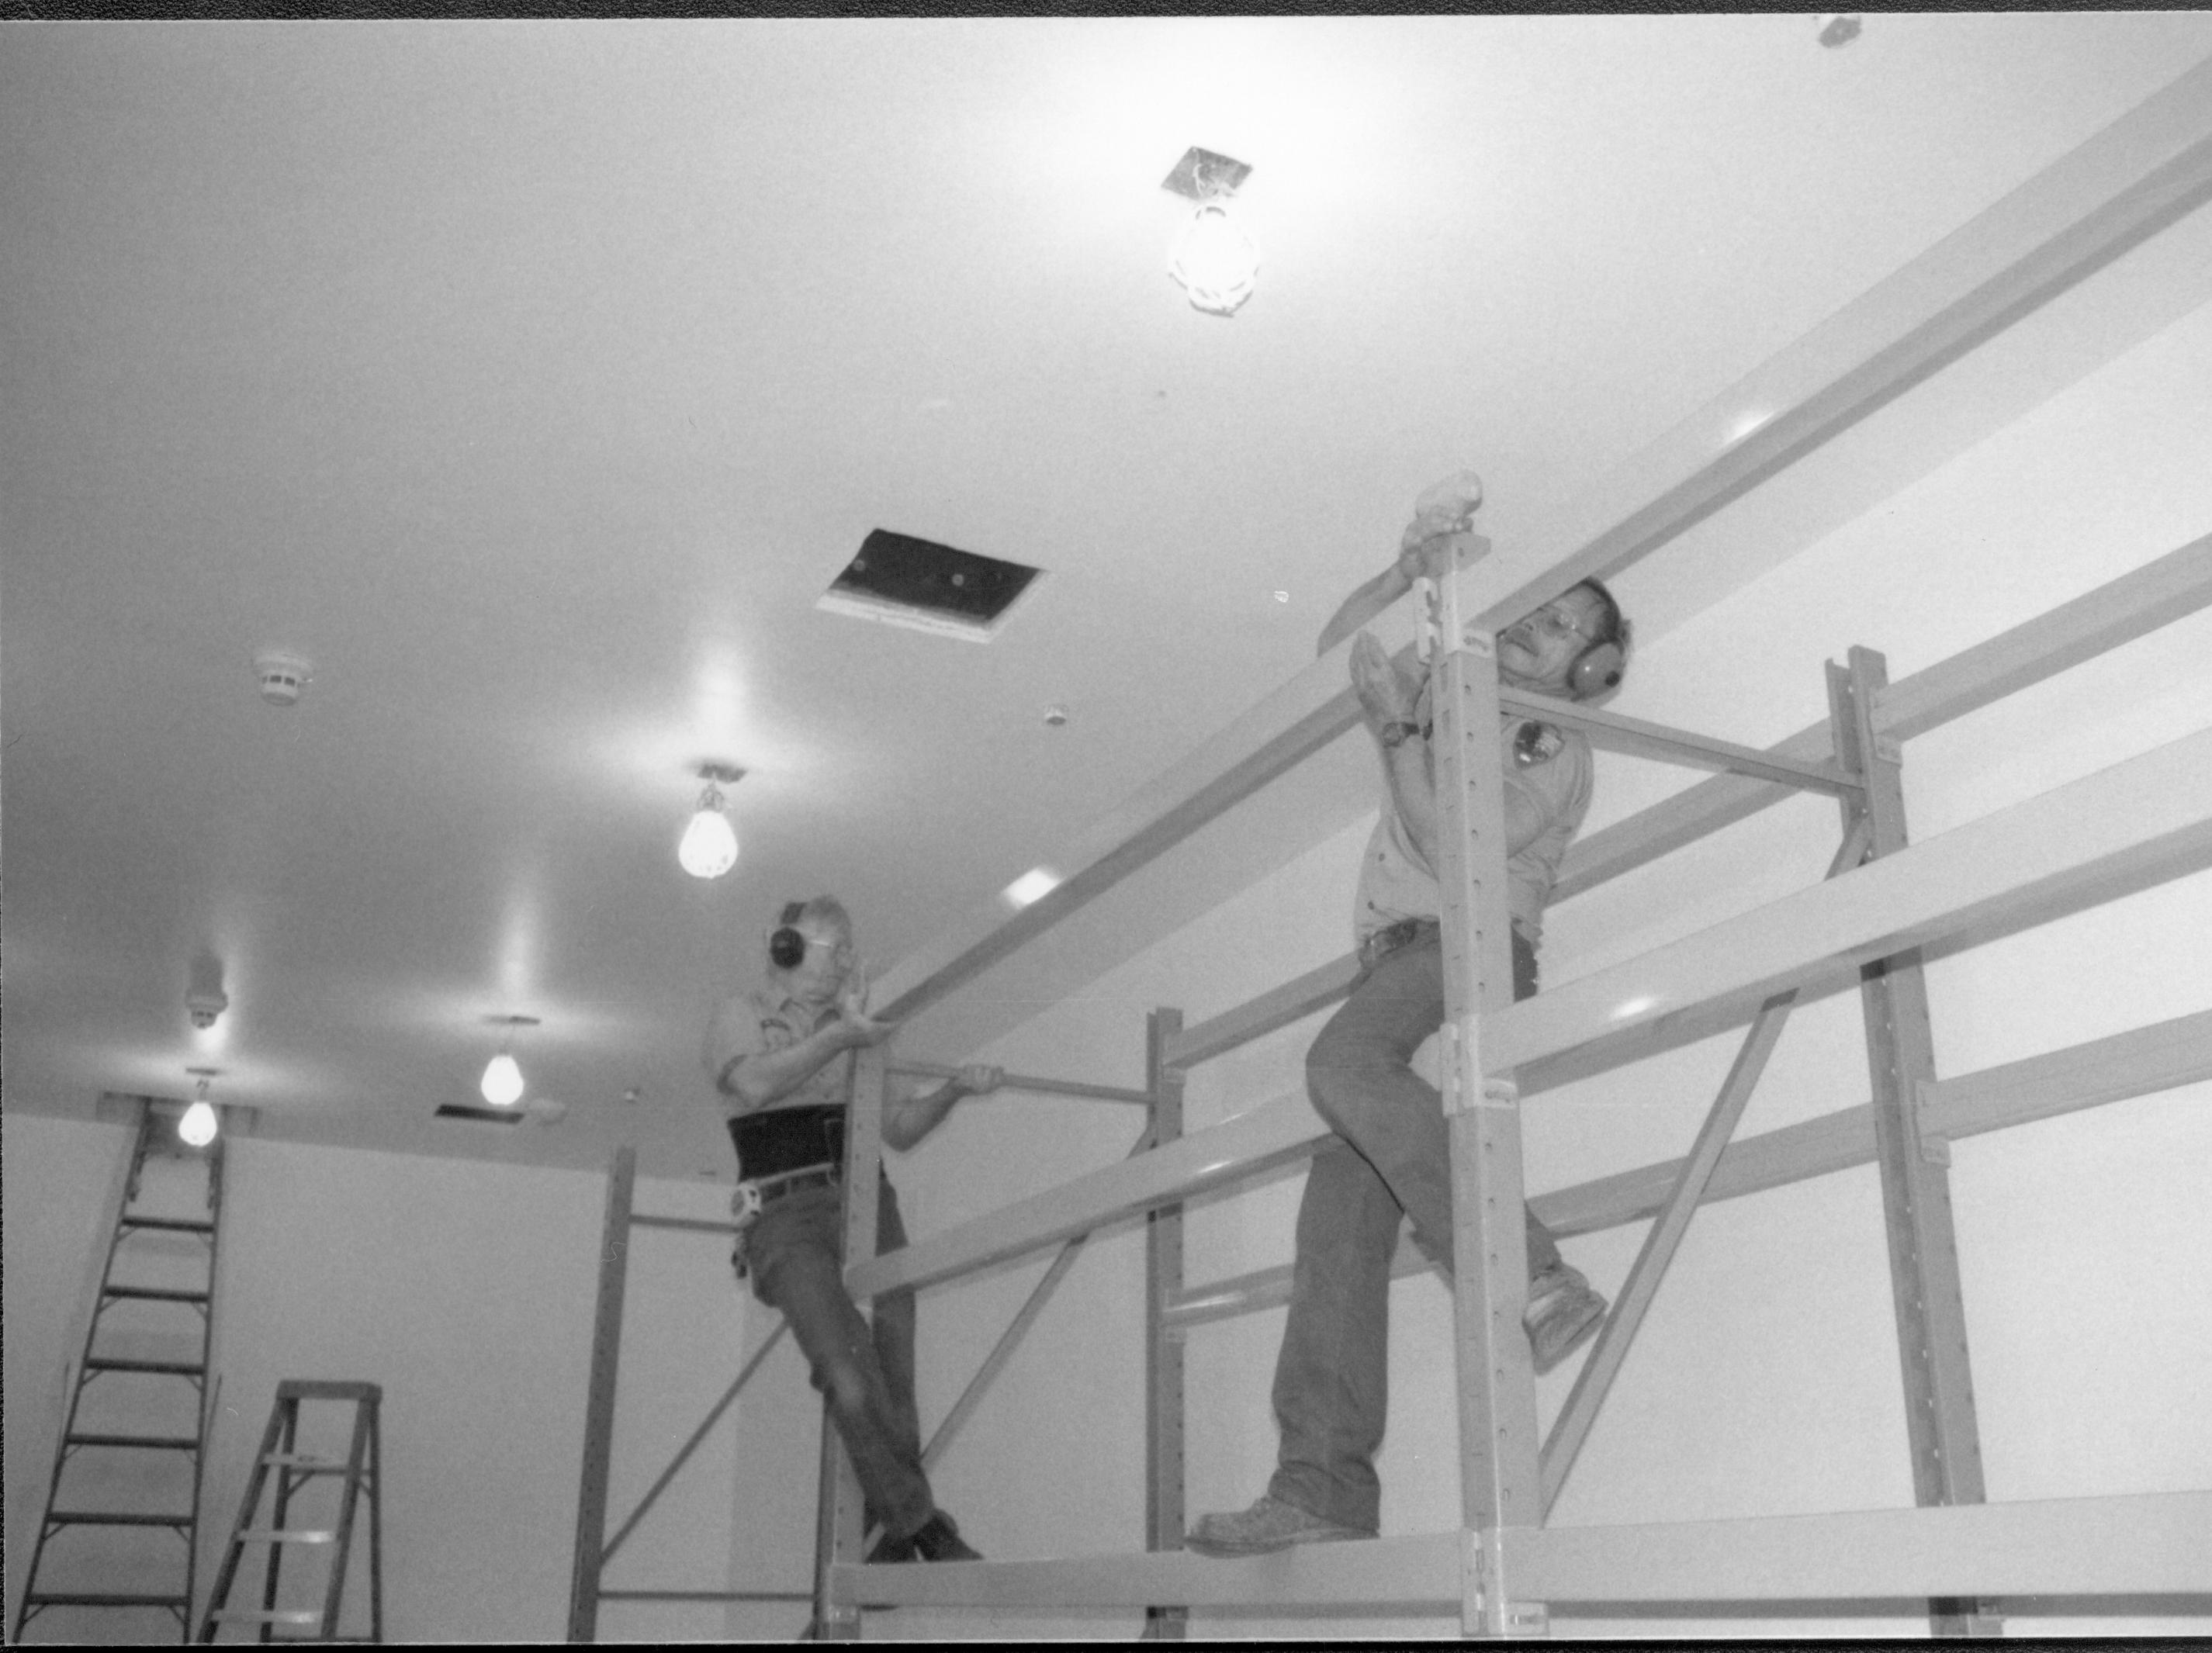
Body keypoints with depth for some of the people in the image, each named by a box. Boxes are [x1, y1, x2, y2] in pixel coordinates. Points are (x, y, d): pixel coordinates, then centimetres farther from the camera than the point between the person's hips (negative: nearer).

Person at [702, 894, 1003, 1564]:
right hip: (786, 1214, -5)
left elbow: (898, 1128, 20)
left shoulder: (854, 1028, 24)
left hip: (867, 1208, 5)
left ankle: (886, 1544, 1)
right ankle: (922, 1524, -15)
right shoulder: (740, 1017, 10)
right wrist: (839, 1037, -16)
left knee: (893, 1384, -9)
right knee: (850, 1374, -24)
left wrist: (953, 1088, 5)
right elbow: (755, 1084, -13)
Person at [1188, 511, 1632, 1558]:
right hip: (1396, 957, 6)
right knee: (1342, 1207, -11)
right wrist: (1411, 570, 13)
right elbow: (1336, 646, 25)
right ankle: (1325, 1484, -18)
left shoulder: (1558, 751, 8)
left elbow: (1451, 849, -7)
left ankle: (1528, 1278, -34)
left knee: (1343, 1063, -38)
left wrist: (1398, 735, -5)